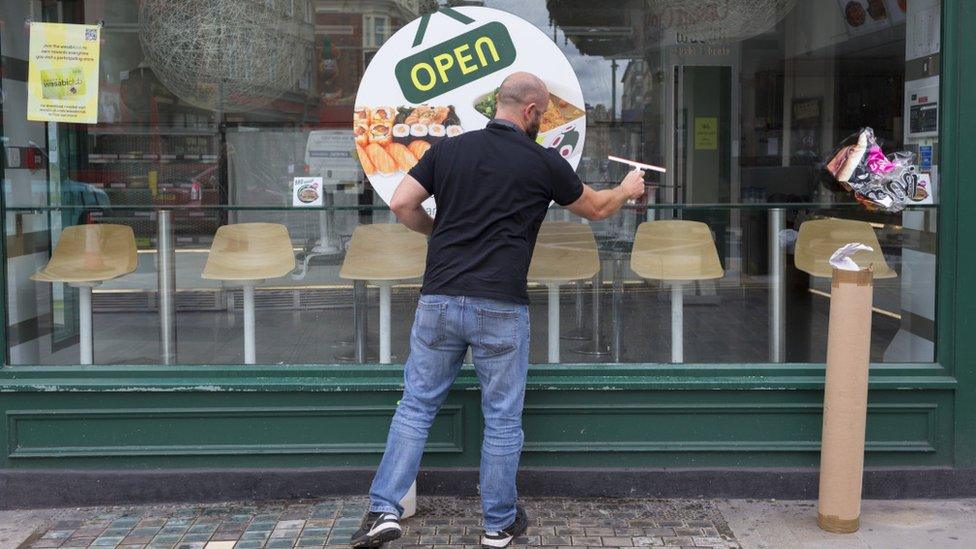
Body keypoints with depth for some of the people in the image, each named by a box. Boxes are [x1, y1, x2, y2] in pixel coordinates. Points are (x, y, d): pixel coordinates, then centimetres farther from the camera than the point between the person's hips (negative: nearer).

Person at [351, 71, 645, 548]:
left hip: (439, 298, 3)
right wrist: (627, 190, 38)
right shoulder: (544, 162, 1)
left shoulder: (448, 148, 7)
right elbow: (595, 208, 17)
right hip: (501, 307, -2)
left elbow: (401, 205, 3)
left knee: (416, 406, 12)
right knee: (502, 419, 10)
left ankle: (384, 509, 8)